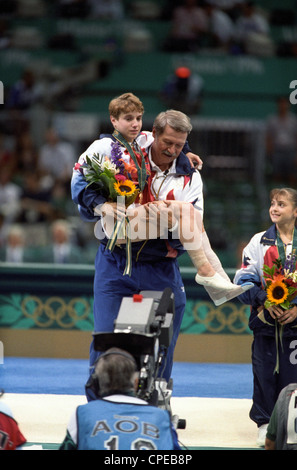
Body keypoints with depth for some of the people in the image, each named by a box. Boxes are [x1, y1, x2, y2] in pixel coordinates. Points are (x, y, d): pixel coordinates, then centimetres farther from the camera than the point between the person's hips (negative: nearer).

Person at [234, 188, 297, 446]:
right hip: (265, 319, 1)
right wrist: (265, 301, -10)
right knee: (264, 372, 1)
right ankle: (265, 424, 11)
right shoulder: (259, 242, 6)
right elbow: (244, 279, 3)